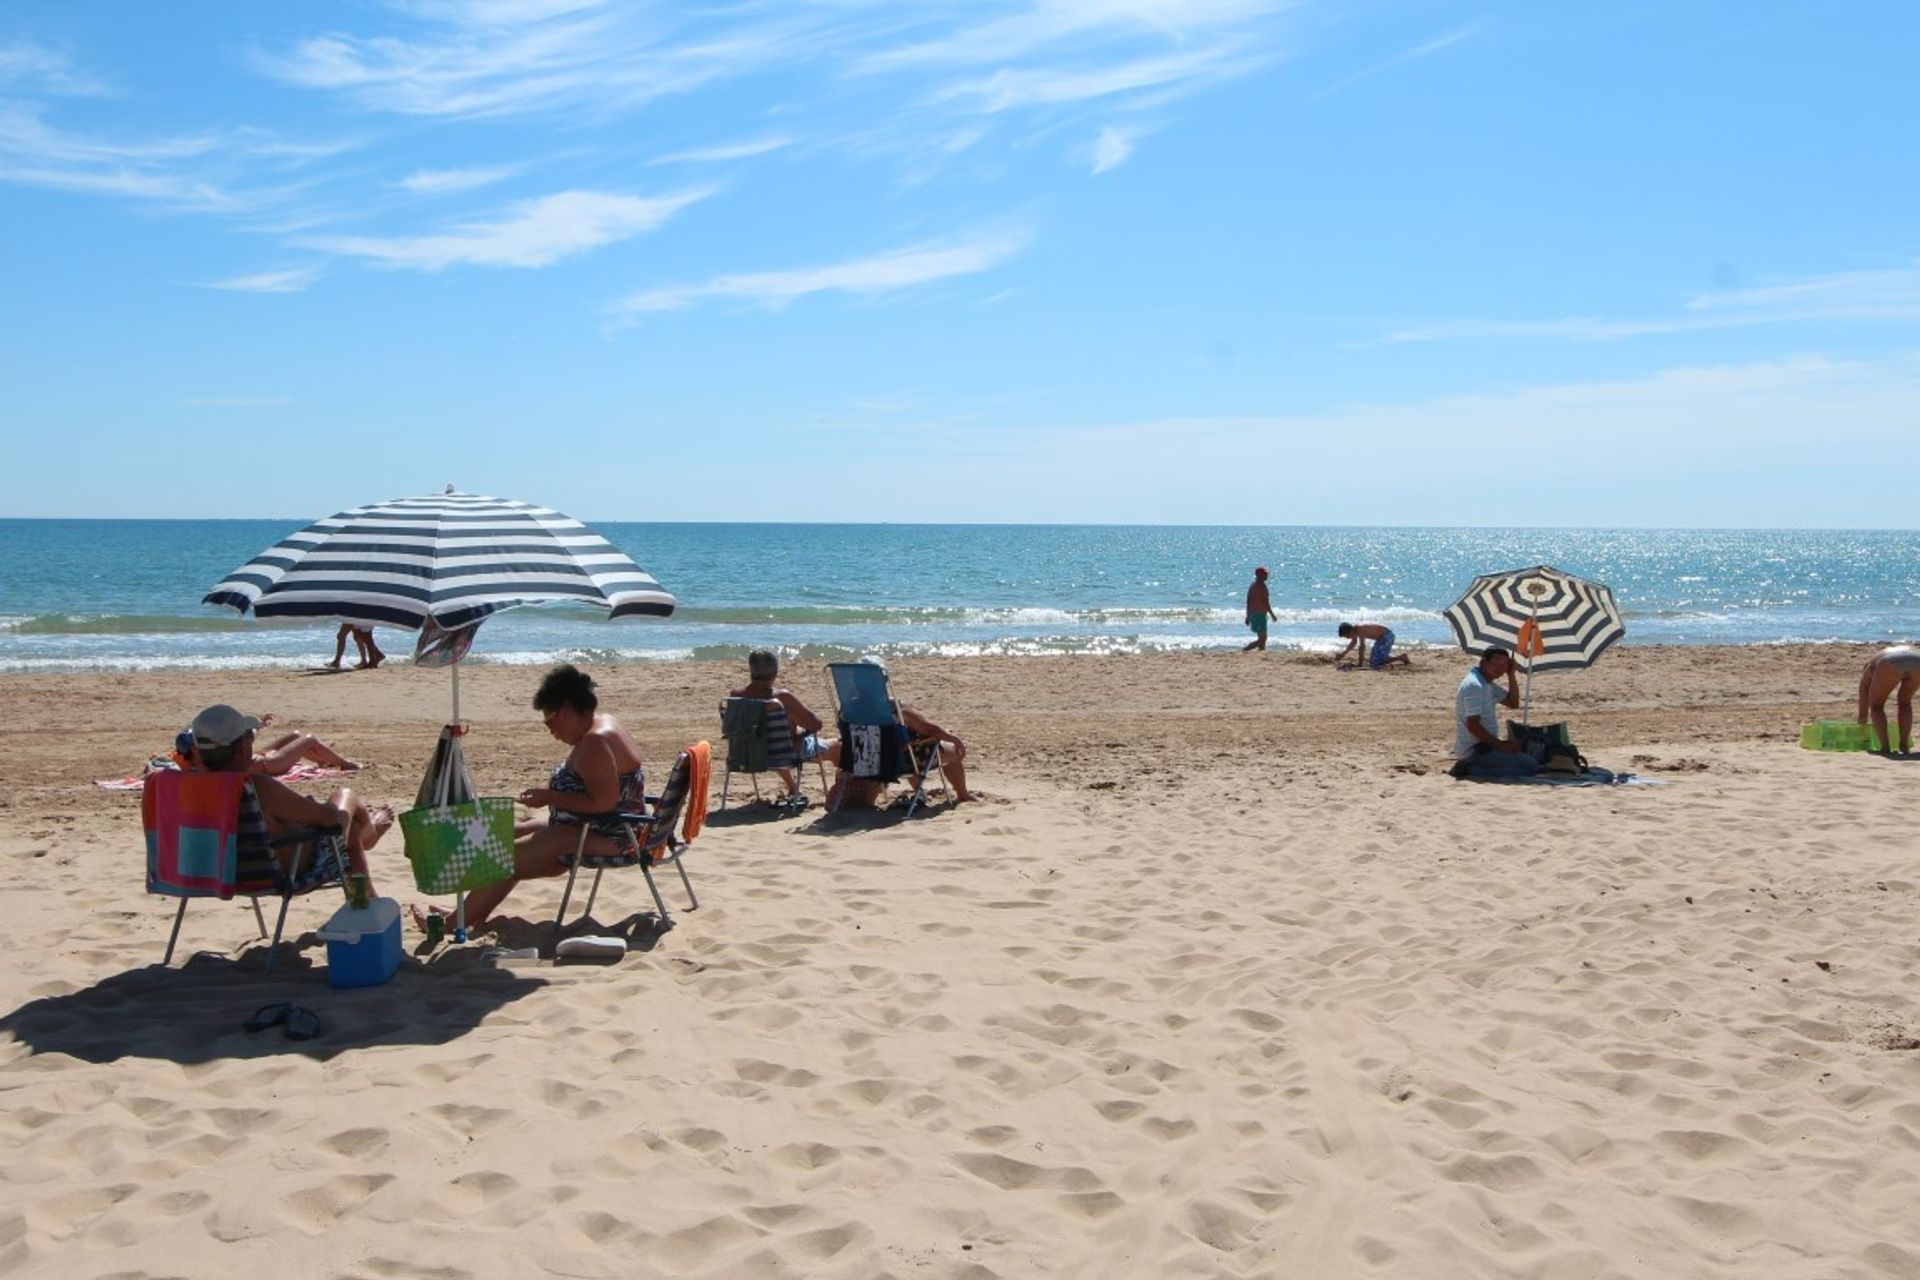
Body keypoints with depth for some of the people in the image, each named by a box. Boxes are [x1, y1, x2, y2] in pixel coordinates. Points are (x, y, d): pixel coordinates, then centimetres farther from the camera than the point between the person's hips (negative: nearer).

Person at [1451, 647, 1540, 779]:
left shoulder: (1487, 684, 13)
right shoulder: (1474, 686, -19)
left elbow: (1513, 703, 17)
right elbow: (1472, 725, -24)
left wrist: (1511, 675, 5)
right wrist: (1501, 744, -18)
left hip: (1482, 746, 10)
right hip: (1474, 750, -10)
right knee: (1531, 766, -11)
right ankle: (1472, 771, -13)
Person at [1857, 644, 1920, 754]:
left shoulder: (1867, 673, 37)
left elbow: (1863, 712, 40)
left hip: (1890, 665, -3)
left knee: (1876, 706, 21)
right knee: (1905, 702, 30)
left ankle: (1885, 746, 7)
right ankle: (1904, 745, 19)